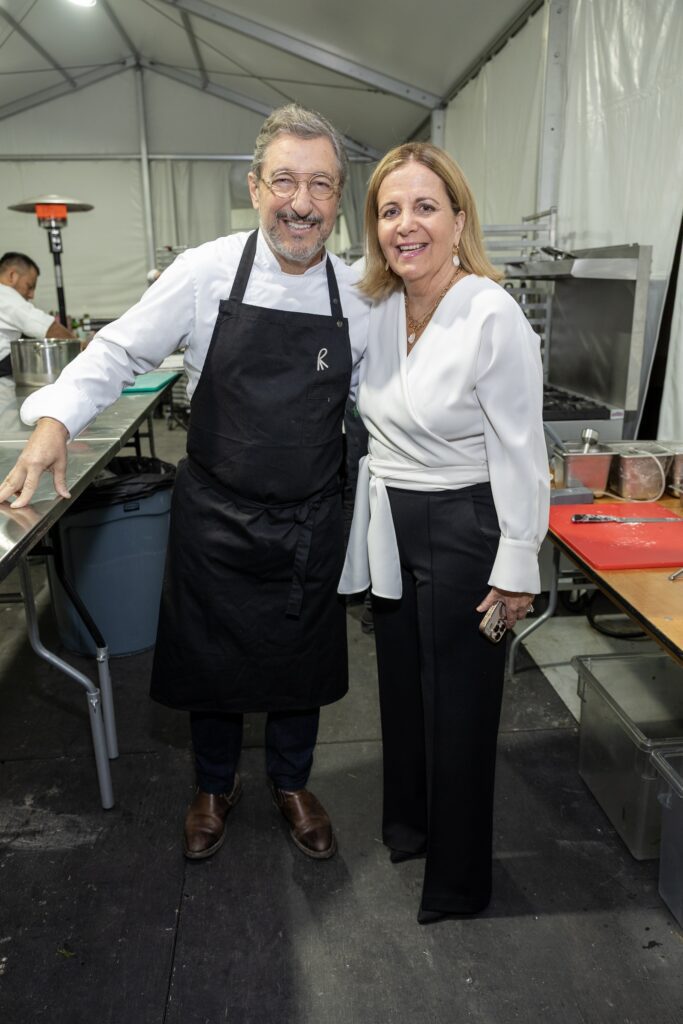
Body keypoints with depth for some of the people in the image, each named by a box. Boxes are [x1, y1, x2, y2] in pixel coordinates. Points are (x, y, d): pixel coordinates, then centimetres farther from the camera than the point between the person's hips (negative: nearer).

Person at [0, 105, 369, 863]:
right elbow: (121, 351, -3)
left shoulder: (358, 296, -4)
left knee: (301, 663, 17)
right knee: (210, 658, 16)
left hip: (309, 522, 2)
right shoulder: (205, 273, -11)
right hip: (214, 515, -1)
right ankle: (214, 788, 45)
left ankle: (291, 785, 46)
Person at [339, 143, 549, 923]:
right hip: (390, 524, 7)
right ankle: (409, 820, 48)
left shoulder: (492, 315, -18)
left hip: (463, 528, -7)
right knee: (401, 682, 22)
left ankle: (458, 879, 32)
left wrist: (516, 567, -15)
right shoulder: (376, 309, 2)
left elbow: (519, 451, -17)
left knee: (459, 703, 8)